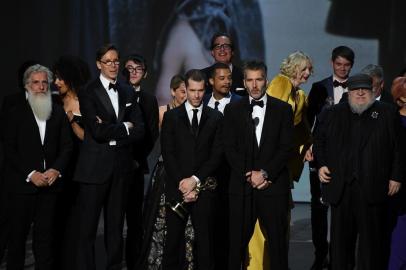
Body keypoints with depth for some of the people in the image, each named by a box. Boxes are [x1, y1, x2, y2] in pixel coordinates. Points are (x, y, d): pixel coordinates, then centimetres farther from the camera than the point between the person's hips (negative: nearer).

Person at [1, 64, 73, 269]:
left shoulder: (58, 112, 11)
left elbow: (66, 146, 9)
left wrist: (56, 170, -8)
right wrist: (30, 174, -12)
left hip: (50, 182, 3)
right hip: (22, 183, -2)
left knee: (46, 235, 3)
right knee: (18, 235, 4)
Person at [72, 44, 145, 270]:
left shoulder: (128, 93, 13)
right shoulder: (88, 93, -3)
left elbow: (140, 131, 3)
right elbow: (97, 131, -14)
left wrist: (111, 134, -8)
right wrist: (124, 127, -3)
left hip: (122, 167, 5)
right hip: (95, 167, -4)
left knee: (116, 226, 11)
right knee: (87, 227, -2)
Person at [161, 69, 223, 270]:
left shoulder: (215, 117, 7)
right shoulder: (171, 117, 6)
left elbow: (217, 155, 1)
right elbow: (168, 154, 0)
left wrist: (195, 179, -9)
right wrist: (182, 183, -9)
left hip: (204, 188, 0)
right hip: (177, 188, 0)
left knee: (205, 239, 2)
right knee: (173, 238, 3)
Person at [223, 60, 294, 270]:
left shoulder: (283, 109, 6)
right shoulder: (233, 110, 8)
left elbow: (286, 148, 0)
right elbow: (229, 148, 2)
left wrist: (265, 173, -11)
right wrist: (249, 174, -9)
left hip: (274, 185, -1)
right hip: (242, 185, 1)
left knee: (278, 241, 2)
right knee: (237, 241, 1)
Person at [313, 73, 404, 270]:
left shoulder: (388, 114, 5)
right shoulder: (332, 114, 13)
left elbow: (398, 148, 2)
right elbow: (319, 142, 17)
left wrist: (396, 176, -3)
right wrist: (321, 164, 2)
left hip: (373, 187, -2)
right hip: (340, 186, 2)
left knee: (373, 237, 1)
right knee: (340, 237, 8)